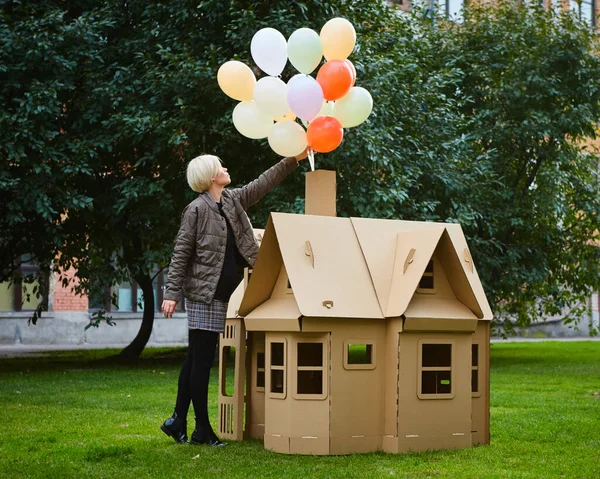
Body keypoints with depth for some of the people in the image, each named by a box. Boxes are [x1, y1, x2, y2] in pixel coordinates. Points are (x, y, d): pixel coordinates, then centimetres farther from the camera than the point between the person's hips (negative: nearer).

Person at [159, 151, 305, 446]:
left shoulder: (232, 201, 11)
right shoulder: (197, 209, -10)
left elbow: (263, 183, 18)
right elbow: (180, 253, -11)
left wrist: (294, 160, 14)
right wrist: (172, 293, -15)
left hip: (220, 295, 8)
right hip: (203, 294, -8)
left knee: (196, 360, 11)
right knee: (201, 360, -4)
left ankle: (178, 421, 18)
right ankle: (202, 430, 0)